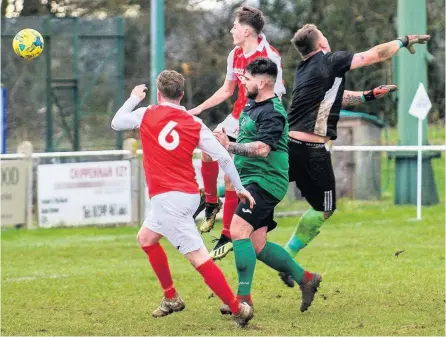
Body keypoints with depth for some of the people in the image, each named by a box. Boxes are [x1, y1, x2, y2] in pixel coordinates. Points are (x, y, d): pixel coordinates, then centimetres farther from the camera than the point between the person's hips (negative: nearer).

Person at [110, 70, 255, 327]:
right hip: (190, 194, 6)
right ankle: (171, 298, 32)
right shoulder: (195, 124, 4)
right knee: (146, 238, 28)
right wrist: (240, 188, 9)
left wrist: (133, 99, 29)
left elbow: (116, 123, 13)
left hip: (167, 198, -6)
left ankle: (238, 308, -15)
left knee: (199, 257, -9)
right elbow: (223, 156, -1)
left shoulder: (147, 115, -4)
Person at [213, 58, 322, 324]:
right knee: (257, 246, 8)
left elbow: (262, 149, -28)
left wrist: (229, 146, -26)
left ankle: (244, 297, -20)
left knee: (238, 230, -21)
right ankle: (306, 279, 21)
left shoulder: (272, 113, -16)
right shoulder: (252, 105, 15)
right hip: (252, 181, 10)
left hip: (264, 182, -10)